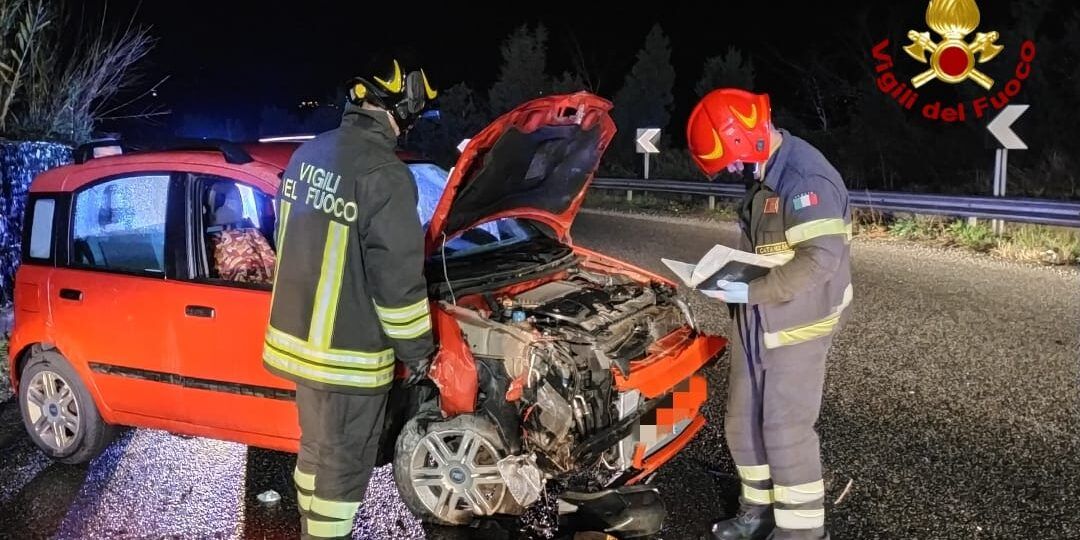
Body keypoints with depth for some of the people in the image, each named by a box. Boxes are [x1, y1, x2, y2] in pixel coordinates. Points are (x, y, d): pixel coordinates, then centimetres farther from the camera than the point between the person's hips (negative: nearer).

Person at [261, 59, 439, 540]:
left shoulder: (308, 154, 4)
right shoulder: (384, 175, -23)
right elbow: (397, 279, -20)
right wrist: (416, 349, -7)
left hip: (298, 337, 8)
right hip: (347, 353, -8)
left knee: (316, 447, 24)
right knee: (343, 462, 8)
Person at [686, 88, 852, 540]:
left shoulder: (805, 178, -21)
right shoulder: (765, 176, 11)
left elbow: (821, 258, -29)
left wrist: (751, 291, -25)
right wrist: (729, 275, 5)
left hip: (796, 327, -9)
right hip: (754, 324, 10)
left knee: (786, 429, -1)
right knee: (743, 422, 15)